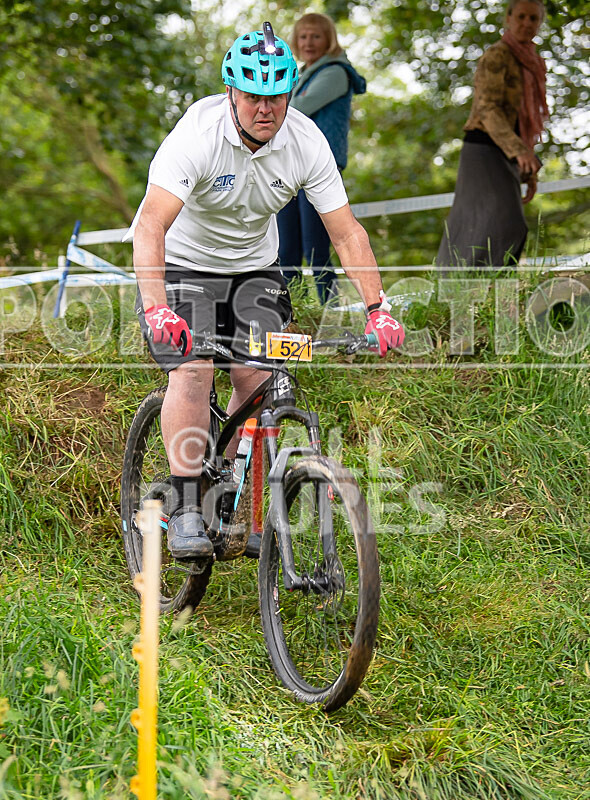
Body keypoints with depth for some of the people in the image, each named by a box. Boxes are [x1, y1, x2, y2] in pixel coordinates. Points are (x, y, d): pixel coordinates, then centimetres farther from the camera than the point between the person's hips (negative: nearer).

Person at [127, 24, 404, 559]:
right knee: (193, 371, -21)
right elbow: (150, 226, -39)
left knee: (257, 379, -9)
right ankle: (185, 510, -14)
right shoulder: (198, 134, -30)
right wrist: (156, 309, -53)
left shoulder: (306, 142, -19)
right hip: (182, 262, -3)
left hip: (254, 267, 4)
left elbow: (347, 232, -15)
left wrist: (377, 309, -25)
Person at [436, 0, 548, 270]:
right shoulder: (497, 56, -8)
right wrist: (521, 151, -31)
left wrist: (529, 174, 19)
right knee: (505, 228, -23)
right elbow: (488, 110, -18)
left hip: (502, 158, 9)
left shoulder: (525, 65, 21)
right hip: (485, 151, -9)